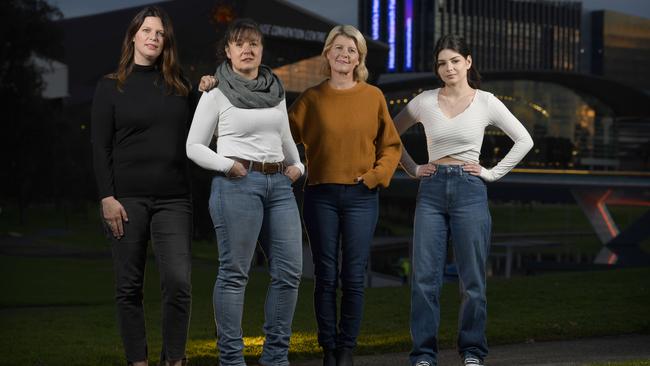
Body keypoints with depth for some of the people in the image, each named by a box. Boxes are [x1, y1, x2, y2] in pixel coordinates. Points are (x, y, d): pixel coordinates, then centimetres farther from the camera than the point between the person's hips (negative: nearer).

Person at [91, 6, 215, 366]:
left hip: (173, 198, 2)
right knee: (129, 286, 2)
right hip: (128, 198, -1)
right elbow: (100, 147, 1)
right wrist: (107, 197, -9)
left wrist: (207, 96, 2)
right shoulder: (111, 86, 5)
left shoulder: (178, 85, 12)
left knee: (179, 282, -9)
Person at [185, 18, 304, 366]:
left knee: (289, 271, 3)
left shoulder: (276, 90, 14)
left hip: (279, 184, 6)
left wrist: (297, 164, 12)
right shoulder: (216, 93, 0)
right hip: (237, 185, -5)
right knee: (234, 273, -3)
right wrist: (226, 165, -12)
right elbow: (194, 146, 1)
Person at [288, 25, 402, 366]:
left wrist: (375, 176, -3)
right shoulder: (312, 98, 3)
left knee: (354, 278, 2)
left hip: (361, 197, 0)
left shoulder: (373, 97, 5)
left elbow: (391, 145, 7)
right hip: (321, 195, 0)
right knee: (326, 277, 4)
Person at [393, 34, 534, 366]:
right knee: (425, 277, -1)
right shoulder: (424, 101, 5)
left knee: (473, 279, 4)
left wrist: (493, 173, 0)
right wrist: (413, 169, 8)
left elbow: (524, 141, 5)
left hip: (469, 190, -1)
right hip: (432, 190, 1)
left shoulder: (486, 103, 1)